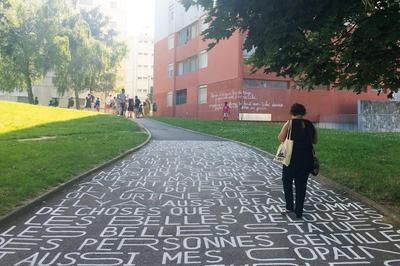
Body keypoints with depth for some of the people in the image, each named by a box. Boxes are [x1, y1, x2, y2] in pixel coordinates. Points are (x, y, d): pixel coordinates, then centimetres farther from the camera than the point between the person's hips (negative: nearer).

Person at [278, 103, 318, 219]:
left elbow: (281, 139, -9)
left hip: (292, 158, -3)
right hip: (306, 159, 3)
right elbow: (314, 141, 13)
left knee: (287, 181, 16)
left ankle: (289, 207, 13)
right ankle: (299, 211, 13)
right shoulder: (310, 124, 5)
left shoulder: (289, 123, -6)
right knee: (301, 185, 10)